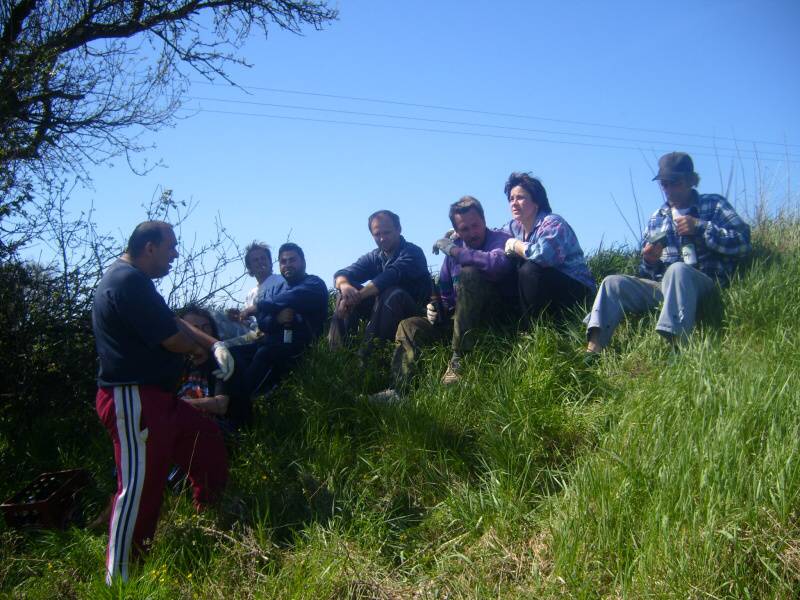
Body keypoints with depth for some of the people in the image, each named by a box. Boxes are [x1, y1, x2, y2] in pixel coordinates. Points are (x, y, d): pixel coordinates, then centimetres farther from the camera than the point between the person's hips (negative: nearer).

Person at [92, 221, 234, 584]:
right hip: (132, 399, -11)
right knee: (139, 484, -9)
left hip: (155, 397, 11)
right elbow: (171, 338, -19)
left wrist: (214, 344, 4)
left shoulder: (130, 278, 17)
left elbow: (174, 322, 19)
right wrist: (201, 350, 3)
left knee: (207, 440, 17)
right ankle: (118, 577, -1)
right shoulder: (129, 281, -18)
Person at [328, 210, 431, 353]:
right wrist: (344, 285, -31)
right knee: (349, 289, -8)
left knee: (392, 294, -35)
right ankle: (335, 346, -19)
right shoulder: (374, 257, 8)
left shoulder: (412, 253, -10)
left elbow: (390, 277, -30)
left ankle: (368, 350, -38)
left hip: (413, 313, -6)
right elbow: (342, 273, -6)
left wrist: (357, 295, -38)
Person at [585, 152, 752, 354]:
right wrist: (648, 260, -1)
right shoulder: (656, 218, 22)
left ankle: (674, 344, -53)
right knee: (613, 283, -17)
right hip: (660, 285, 5)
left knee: (677, 270, -37)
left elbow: (742, 242, -6)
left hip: (704, 283, -5)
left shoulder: (714, 206, 10)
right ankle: (593, 350, -33)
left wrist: (700, 227, -11)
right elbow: (646, 273, 23)